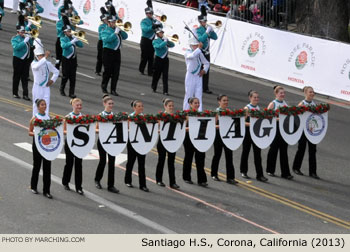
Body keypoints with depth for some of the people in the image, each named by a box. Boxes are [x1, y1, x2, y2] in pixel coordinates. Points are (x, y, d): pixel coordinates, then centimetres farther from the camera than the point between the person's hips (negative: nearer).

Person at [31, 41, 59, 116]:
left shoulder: (48, 64, 1)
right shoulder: (34, 63, -10)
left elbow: (56, 72, 14)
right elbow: (36, 66, -37)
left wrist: (52, 80, -2)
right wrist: (45, 57, -42)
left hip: (46, 87, 2)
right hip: (37, 87, -2)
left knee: (46, 104, -4)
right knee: (36, 105, 7)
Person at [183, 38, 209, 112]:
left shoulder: (199, 53, 9)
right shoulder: (187, 53, -7)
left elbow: (206, 63, 22)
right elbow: (192, 56, -33)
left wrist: (204, 70, 5)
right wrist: (199, 48, -34)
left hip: (198, 76, 4)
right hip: (190, 76, -4)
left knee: (199, 95, 0)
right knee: (188, 94, 1)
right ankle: (186, 111, 9)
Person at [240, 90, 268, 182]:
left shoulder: (258, 108, 8)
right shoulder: (247, 108, -8)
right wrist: (250, 124, -26)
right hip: (248, 132, -4)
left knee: (257, 153, -1)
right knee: (245, 151, 11)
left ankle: (259, 175, -2)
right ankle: (244, 171, 27)